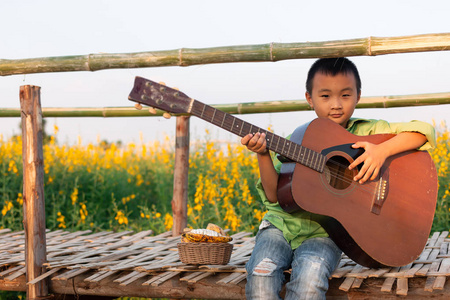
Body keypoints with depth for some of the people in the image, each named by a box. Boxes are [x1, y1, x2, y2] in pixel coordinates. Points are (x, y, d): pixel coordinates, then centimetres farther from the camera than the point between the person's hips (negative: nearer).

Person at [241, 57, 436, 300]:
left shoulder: (365, 132, 3)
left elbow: (425, 132, -4)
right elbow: (275, 196, -4)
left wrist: (382, 150, -18)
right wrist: (263, 155, -19)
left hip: (322, 234, -1)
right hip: (281, 225, 1)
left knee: (311, 275, -33)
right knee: (261, 272, -28)